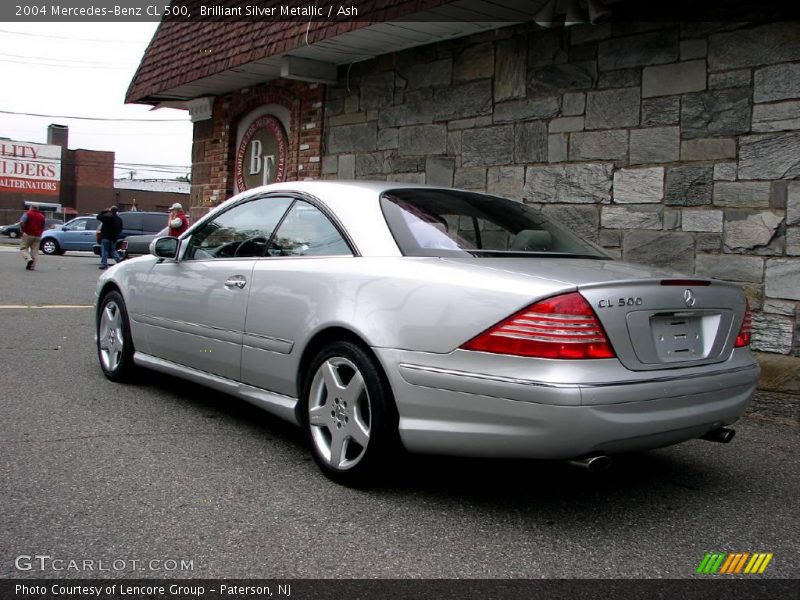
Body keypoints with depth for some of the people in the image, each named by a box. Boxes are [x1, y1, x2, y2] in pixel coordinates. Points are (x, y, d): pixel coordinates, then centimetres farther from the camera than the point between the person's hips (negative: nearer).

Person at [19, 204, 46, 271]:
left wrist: (22, 229, -3)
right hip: (37, 236, 4)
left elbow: (22, 222, -16)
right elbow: (43, 227, 18)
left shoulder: (27, 214, -2)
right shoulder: (41, 216, 13)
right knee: (34, 251, 5)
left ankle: (29, 259, -20)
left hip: (28, 235, -4)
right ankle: (32, 267, 2)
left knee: (23, 248, 4)